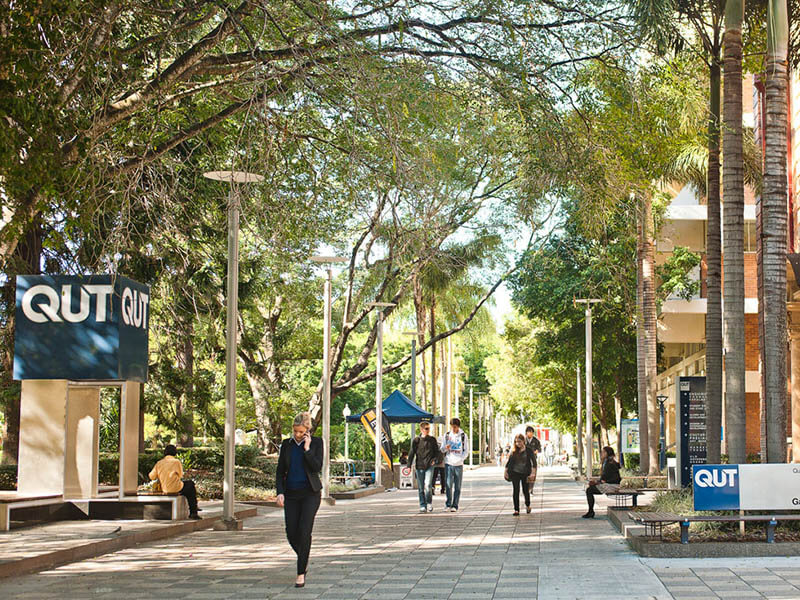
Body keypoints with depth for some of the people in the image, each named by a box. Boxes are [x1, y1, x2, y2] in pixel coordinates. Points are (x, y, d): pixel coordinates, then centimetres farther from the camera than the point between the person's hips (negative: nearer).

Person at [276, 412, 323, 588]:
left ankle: (301, 573, -7)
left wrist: (307, 449, -15)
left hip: (310, 493, -3)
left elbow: (317, 467, -12)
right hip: (291, 494, 3)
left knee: (304, 531, -13)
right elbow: (280, 471, 7)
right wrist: (280, 492, -5)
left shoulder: (316, 443, -1)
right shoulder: (286, 444, 6)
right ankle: (304, 559, 29)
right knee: (291, 533, -1)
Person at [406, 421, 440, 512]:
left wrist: (434, 460, -2)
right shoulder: (416, 440, 0)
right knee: (421, 488, 4)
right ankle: (422, 506, 13)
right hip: (419, 466, 1)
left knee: (428, 485, -14)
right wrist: (409, 465, -2)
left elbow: (436, 451, 14)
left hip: (429, 466, -1)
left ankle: (429, 503, 5)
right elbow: (411, 453, 3)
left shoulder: (432, 439, 4)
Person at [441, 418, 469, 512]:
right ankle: (448, 504, 4)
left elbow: (466, 451, 5)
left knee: (457, 487, 0)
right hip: (448, 463, 0)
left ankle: (454, 505, 6)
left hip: (459, 464, 0)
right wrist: (445, 448, -14)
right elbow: (442, 449, 9)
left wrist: (460, 459, -12)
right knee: (448, 485, -9)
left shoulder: (463, 436, 4)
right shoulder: (447, 435, 7)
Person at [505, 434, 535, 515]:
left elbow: (534, 461, -6)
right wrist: (506, 471, 7)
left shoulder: (528, 450, -5)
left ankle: (528, 505, 36)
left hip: (525, 473, -1)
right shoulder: (514, 451, 1)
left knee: (526, 490, 8)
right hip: (515, 473, 1)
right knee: (516, 491, -5)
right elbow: (509, 461, 11)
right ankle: (516, 510, -2)